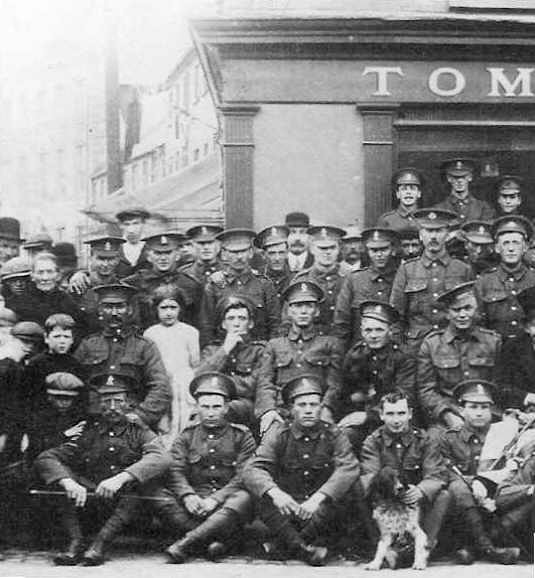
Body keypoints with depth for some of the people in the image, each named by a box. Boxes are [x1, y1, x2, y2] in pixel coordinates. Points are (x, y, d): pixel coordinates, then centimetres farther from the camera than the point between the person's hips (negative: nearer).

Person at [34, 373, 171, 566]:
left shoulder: (139, 433, 4)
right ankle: (75, 542, -22)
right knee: (62, 472, -15)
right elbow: (44, 458, -4)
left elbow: (161, 458, -19)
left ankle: (100, 543, -30)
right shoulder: (87, 433, 8)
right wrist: (68, 483, -26)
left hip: (127, 507, -2)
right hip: (90, 503, 2)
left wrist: (120, 479, -34)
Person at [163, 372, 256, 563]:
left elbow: (244, 477, -4)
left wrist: (215, 499, -20)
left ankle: (186, 543, -41)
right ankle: (224, 539, -33)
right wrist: (188, 496, -21)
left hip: (228, 500, -1)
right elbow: (175, 472, 1)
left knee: (243, 499, -36)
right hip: (195, 503, 1)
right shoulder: (186, 437, 14)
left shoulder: (242, 436, 8)